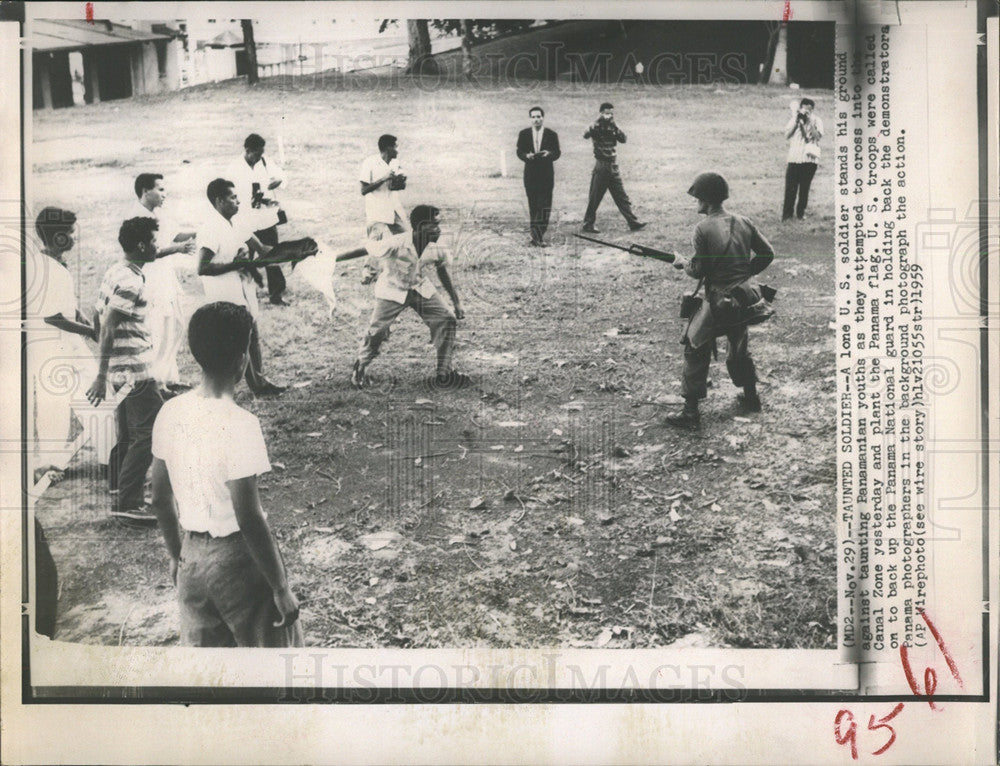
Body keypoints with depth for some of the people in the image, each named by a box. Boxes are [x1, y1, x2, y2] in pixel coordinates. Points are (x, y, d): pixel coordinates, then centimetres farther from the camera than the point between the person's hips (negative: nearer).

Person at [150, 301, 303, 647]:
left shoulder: (170, 413, -4)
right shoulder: (239, 425, -24)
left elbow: (161, 498, 6)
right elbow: (249, 520, -23)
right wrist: (281, 588, -14)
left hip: (193, 557, 6)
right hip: (238, 557, -6)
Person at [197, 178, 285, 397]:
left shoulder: (237, 222, 5)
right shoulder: (210, 231, -22)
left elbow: (261, 248, 9)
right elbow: (202, 268, -27)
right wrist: (234, 264, -24)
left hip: (244, 292, 9)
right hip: (226, 299, -9)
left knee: (252, 337, 17)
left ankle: (259, 383, 30)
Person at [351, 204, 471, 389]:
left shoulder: (436, 250, -16)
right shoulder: (395, 244, -33)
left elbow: (443, 273, 1)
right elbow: (366, 250, -17)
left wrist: (456, 302, 5)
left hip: (421, 289, 4)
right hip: (392, 291, -4)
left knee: (447, 320, -6)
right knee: (377, 331, -7)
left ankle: (444, 374, 5)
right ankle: (359, 370, 23)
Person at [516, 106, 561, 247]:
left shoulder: (551, 135, 2)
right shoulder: (524, 134, 5)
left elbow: (557, 153, 0)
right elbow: (519, 152, 4)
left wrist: (549, 154, -22)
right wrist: (527, 156, -18)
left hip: (546, 175, -1)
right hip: (530, 175, 1)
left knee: (545, 207, -7)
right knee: (533, 206, 4)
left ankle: (540, 237, -1)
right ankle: (536, 237, 11)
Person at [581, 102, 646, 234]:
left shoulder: (613, 128, 9)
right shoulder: (597, 127, -6)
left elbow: (623, 139, -6)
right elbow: (586, 135, -27)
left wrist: (614, 126, -15)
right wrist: (599, 121, -27)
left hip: (614, 168, 5)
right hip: (601, 168, -5)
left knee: (622, 197, 7)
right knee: (595, 198, 1)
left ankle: (633, 222, 7)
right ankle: (588, 224, 12)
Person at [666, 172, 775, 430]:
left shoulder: (704, 228, -14)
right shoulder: (743, 222, 4)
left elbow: (699, 270, -12)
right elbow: (767, 253, 7)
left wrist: (685, 265, 9)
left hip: (718, 300, -6)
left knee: (695, 351, 4)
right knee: (739, 347, 26)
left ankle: (690, 412, 2)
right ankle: (751, 398, 39)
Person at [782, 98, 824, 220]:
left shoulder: (816, 121, 4)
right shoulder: (793, 118, 7)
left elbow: (817, 136, -10)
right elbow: (787, 135, -2)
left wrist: (809, 122, -15)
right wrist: (796, 121, -8)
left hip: (809, 159, 0)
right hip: (794, 158, 0)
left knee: (805, 187, 5)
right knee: (790, 187, -4)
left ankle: (801, 212, 15)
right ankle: (787, 213, 2)